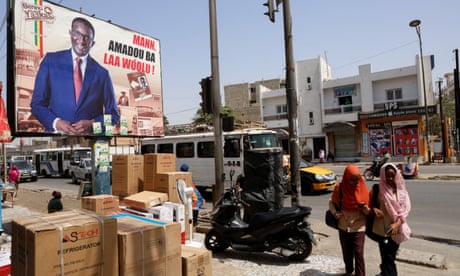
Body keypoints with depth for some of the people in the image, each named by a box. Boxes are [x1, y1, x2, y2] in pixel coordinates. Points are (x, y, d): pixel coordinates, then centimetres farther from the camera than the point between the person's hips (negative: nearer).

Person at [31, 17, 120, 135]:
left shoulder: (101, 73, 4)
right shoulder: (51, 61, 7)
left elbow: (113, 116, 8)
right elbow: (37, 103, 7)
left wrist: (91, 124, -7)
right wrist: (55, 122, -9)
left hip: (89, 139, -1)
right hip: (56, 135, 1)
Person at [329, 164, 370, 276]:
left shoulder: (362, 189, -9)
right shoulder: (339, 188, -11)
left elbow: (367, 212, -4)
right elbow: (331, 202, 4)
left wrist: (365, 208, -26)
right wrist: (335, 212, -14)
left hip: (359, 227, -1)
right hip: (344, 226, 2)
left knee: (358, 253, -7)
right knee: (346, 252, 17)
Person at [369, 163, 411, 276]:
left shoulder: (401, 189, 1)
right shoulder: (377, 189, -6)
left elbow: (406, 207, -2)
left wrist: (397, 223, -13)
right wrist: (374, 209, -18)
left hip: (397, 228, 3)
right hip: (383, 228, -3)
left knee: (391, 255, 19)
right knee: (387, 257, -6)